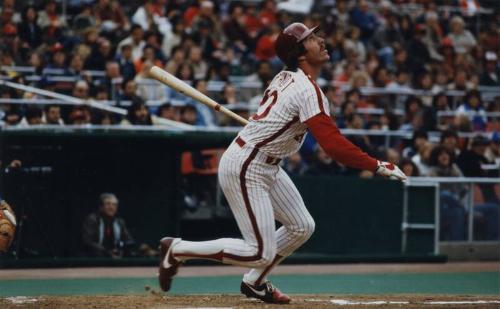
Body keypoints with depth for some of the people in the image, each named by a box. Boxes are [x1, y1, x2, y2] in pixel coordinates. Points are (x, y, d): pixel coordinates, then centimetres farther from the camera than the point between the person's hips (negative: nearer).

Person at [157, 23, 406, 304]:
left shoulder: (286, 78, 6)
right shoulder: (309, 91, -22)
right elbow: (333, 145, -29)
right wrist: (378, 166, -27)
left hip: (267, 168, 10)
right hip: (244, 170, -10)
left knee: (302, 227, 13)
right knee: (261, 253, -9)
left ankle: (254, 282, 26)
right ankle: (177, 250, 2)